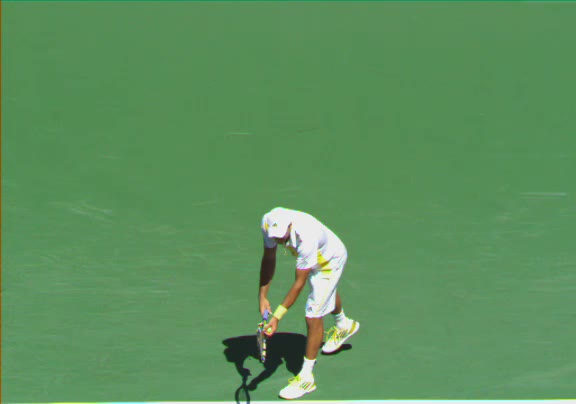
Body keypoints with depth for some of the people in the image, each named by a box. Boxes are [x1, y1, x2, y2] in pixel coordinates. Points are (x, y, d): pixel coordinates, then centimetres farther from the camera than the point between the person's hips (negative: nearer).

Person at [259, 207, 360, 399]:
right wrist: (262, 296, -21)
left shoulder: (306, 237, -46)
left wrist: (277, 316, -42)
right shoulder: (269, 224, -30)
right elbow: (268, 259, -15)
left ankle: (306, 377, 0)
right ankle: (343, 326, 65)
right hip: (312, 258, 7)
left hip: (331, 260, -7)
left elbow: (299, 283, -40)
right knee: (326, 294, 33)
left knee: (314, 315, -12)